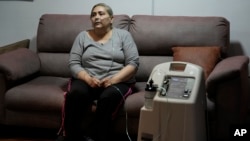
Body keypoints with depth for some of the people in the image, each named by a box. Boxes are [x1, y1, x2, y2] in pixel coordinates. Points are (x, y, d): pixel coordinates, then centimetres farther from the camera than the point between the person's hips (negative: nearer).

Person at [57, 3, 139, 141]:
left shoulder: (123, 35, 8)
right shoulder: (83, 36, 13)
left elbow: (133, 63, 0)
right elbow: (73, 64, 5)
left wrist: (113, 79, -16)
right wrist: (88, 78, -15)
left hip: (117, 81, -1)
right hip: (87, 80, 1)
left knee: (108, 97, -36)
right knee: (76, 93, -33)